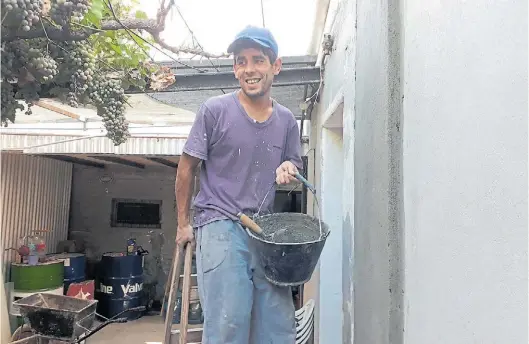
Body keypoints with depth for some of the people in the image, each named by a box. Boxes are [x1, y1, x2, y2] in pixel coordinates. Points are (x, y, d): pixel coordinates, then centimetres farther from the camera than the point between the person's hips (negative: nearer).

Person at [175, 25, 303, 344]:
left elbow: (294, 164, 20)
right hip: (220, 225, -4)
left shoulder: (287, 120, 9)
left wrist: (288, 169, -5)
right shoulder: (215, 110, -3)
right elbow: (187, 168, 3)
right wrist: (184, 223, 5)